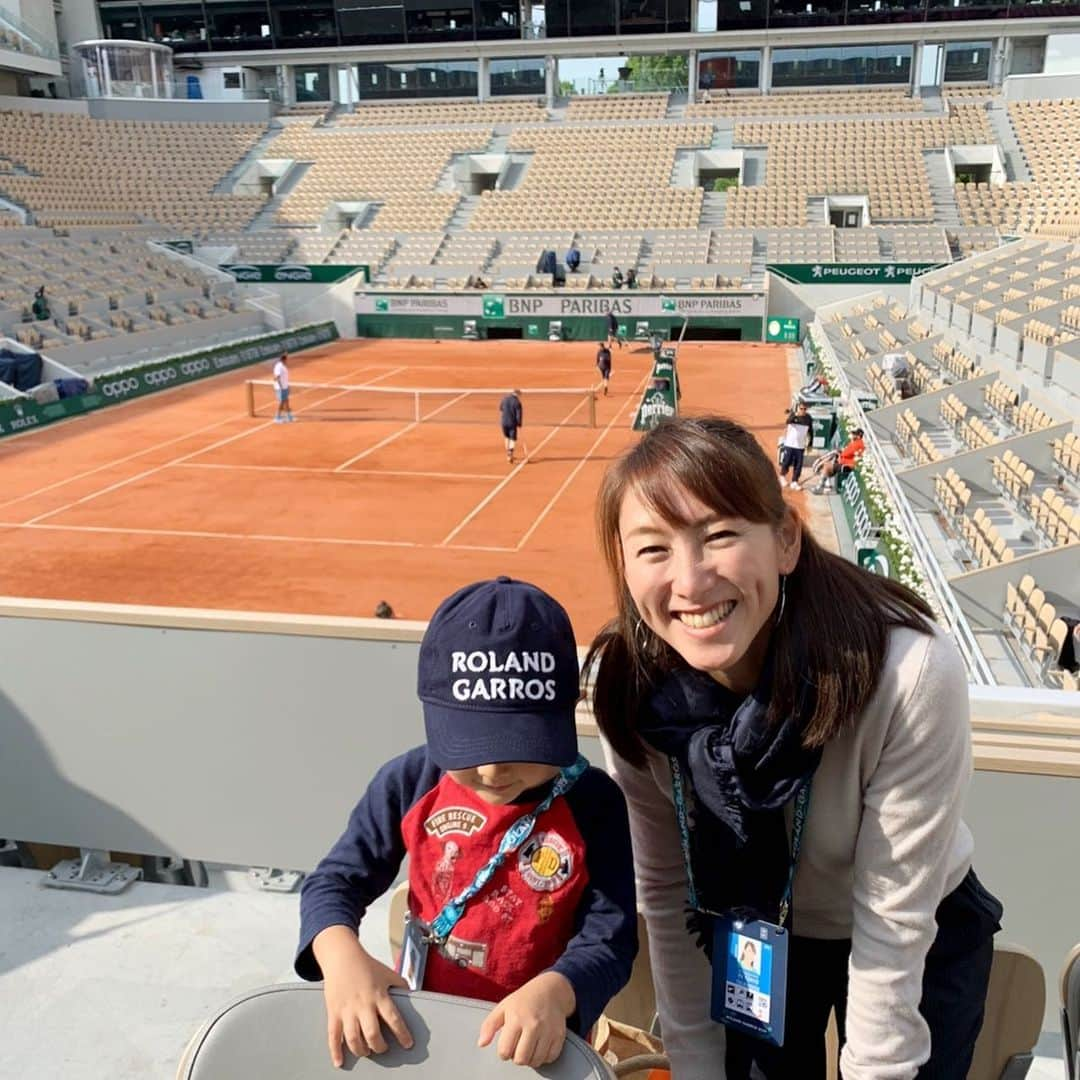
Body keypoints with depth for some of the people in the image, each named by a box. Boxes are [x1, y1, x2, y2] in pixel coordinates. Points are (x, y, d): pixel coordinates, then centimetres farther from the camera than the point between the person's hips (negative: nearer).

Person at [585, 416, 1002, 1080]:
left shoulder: (913, 675, -35)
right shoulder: (627, 685, -26)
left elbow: (894, 921, -23)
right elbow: (666, 893, -13)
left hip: (920, 945, -1)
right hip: (748, 939, 2)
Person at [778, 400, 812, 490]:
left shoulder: (808, 418, 1)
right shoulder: (793, 415, -7)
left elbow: (810, 432, 11)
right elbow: (788, 421, -31)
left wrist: (809, 444, 10)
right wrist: (795, 415, -50)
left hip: (801, 446, 2)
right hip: (789, 444, -2)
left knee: (798, 466, 0)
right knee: (786, 462, 3)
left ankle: (794, 482, 10)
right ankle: (782, 476, 29)